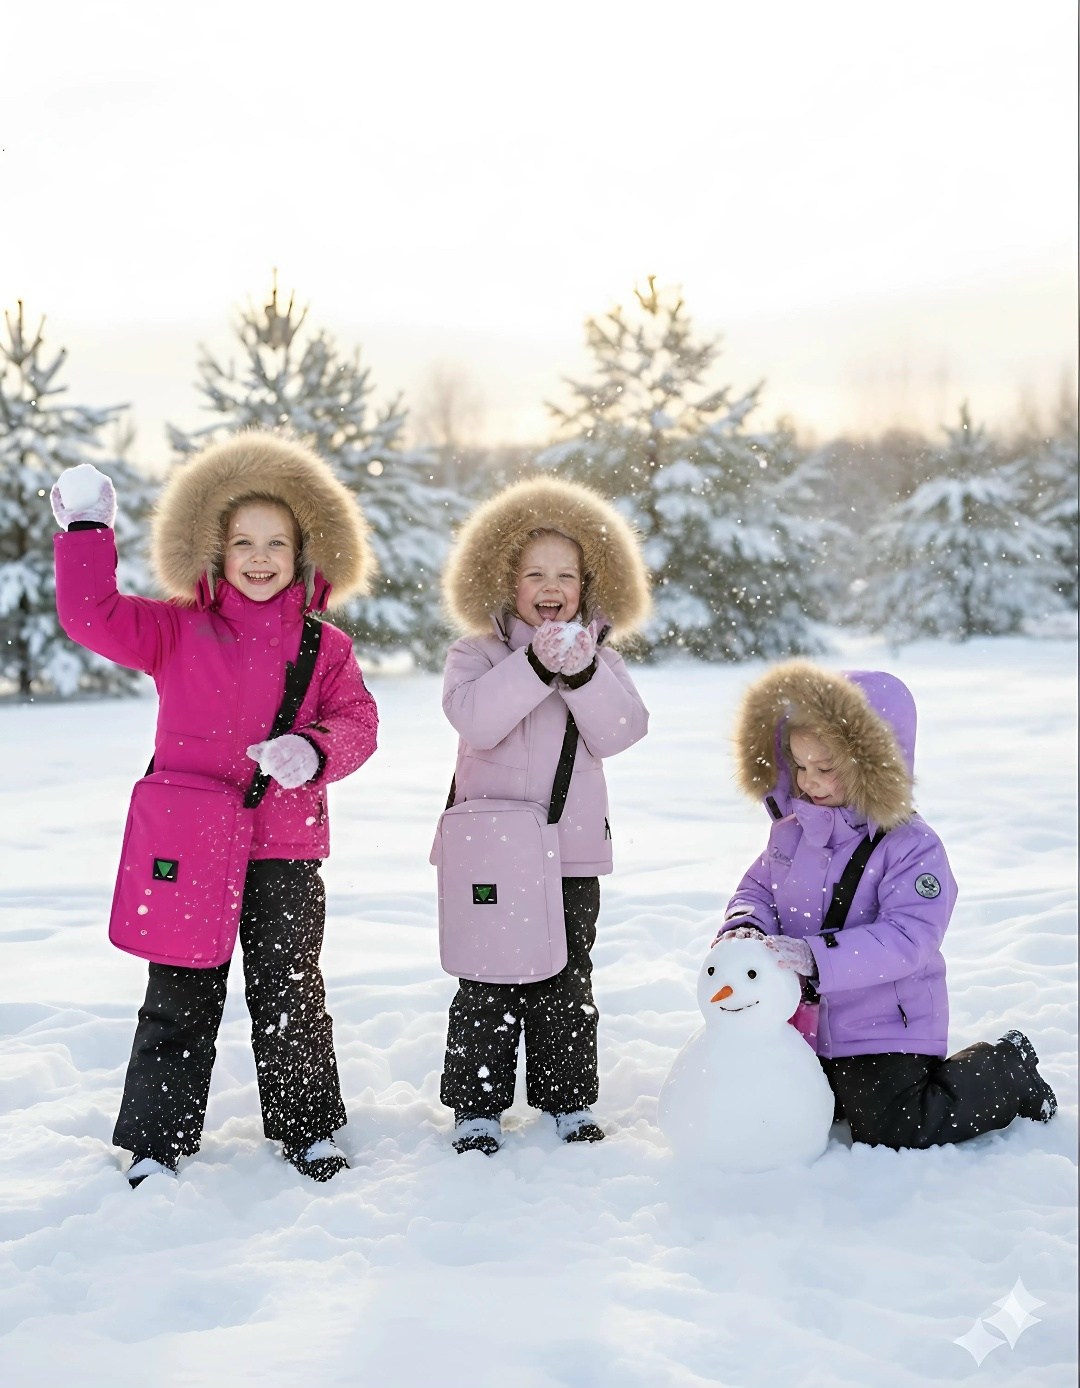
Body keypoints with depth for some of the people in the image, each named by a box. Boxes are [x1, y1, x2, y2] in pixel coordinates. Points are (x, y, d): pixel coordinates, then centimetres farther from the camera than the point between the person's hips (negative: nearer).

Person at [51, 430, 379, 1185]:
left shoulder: (325, 647, 4)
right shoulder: (177, 629, 4)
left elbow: (356, 723, -1)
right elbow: (93, 617, -3)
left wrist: (312, 751, -21)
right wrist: (87, 532, -7)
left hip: (285, 847, 0)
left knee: (288, 992, 8)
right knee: (180, 996, 7)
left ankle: (309, 1129, 23)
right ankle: (159, 1139, 17)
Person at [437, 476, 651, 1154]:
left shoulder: (600, 658, 8)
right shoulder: (478, 654, -1)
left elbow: (620, 733, -7)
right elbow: (475, 719, -20)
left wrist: (581, 672, -21)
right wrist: (536, 663, -28)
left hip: (572, 848, 2)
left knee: (568, 983, 10)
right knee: (487, 984, 2)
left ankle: (569, 1101, 22)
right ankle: (478, 1108, 12)